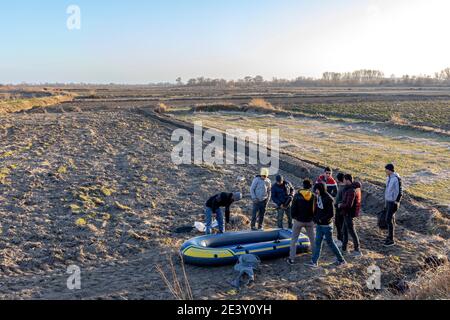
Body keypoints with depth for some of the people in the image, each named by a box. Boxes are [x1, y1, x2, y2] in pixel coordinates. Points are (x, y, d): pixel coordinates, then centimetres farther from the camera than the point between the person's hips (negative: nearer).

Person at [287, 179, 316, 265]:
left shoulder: (297, 195, -12)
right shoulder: (313, 196, -7)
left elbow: (293, 208, -9)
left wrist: (294, 216, 8)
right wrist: (314, 218, 12)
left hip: (298, 220, -2)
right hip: (310, 221, 2)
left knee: (294, 240, 7)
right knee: (312, 239, 19)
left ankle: (292, 259, 4)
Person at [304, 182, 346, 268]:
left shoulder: (328, 199, -21)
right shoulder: (318, 197, 3)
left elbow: (331, 214, -21)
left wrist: (321, 219, -19)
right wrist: (315, 218, 1)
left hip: (326, 225, -8)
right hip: (319, 225, 8)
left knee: (330, 243, 4)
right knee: (318, 242, 10)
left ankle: (341, 260, 20)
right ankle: (314, 262, 16)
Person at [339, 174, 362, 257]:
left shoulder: (351, 190, -26)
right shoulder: (355, 187, 6)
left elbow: (349, 204, -29)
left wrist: (341, 205, -13)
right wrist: (342, 204, 4)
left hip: (349, 213, -10)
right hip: (347, 213, 10)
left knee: (352, 231, 0)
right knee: (345, 231, 19)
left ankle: (357, 251, 9)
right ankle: (344, 248, 30)